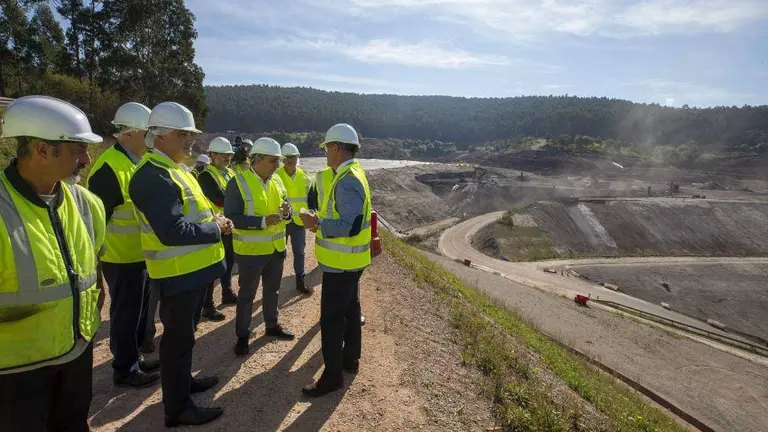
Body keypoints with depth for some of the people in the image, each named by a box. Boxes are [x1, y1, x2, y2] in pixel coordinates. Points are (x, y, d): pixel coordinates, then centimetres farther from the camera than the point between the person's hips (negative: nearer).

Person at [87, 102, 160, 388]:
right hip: (122, 258, -9)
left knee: (140, 310, 19)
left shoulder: (137, 162, 10)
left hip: (141, 254, 9)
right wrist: (97, 256, -18)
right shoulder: (109, 166, -20)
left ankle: (134, 358, 34)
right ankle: (124, 369, 20)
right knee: (126, 314, 4)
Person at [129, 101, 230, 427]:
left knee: (184, 333, 23)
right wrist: (216, 228, -19)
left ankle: (183, 381, 42)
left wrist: (215, 221, 0)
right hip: (177, 274, -10)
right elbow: (172, 231, -32)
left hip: (192, 269, 10)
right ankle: (177, 407, 18)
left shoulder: (173, 169, 12)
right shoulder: (153, 176, -22)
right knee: (178, 337, 3)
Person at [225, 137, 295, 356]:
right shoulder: (238, 182, -15)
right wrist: (263, 221, -28)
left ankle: (272, 325, 38)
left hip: (276, 248, 6)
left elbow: (283, 211, 12)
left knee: (272, 290, 20)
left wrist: (286, 212, -13)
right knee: (247, 295, 8)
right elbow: (231, 217, -20)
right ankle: (242, 336, 24)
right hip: (251, 251, -6)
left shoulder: (276, 181, 5)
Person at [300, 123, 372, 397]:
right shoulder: (353, 174, 10)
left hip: (341, 262, -10)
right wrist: (321, 221, 9)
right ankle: (350, 359, 35)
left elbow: (350, 226, -30)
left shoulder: (347, 181, -23)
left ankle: (333, 375, 11)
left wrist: (317, 223, -24)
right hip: (350, 260, 10)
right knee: (350, 308, 20)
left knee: (331, 317, -1)